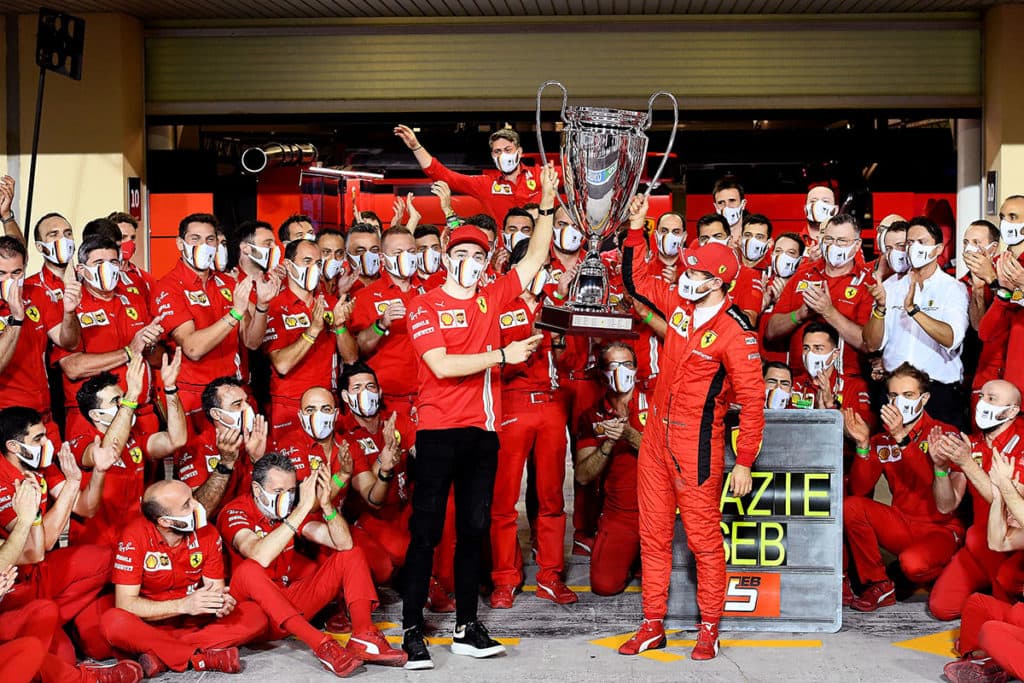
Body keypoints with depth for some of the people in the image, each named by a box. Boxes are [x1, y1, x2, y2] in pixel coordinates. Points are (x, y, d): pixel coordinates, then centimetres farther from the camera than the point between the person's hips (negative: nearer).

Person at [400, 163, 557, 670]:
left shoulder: (492, 299, 11)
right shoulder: (425, 307, -2)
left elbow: (535, 260, 15)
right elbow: (442, 365, -14)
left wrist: (546, 205, 6)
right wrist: (503, 355, -13)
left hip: (482, 429, 5)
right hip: (439, 429, -5)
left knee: (474, 528, 9)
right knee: (426, 530, -1)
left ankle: (466, 628, 18)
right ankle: (412, 631, 5)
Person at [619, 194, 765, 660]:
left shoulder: (735, 333, -16)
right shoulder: (679, 305, 3)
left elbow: (752, 401, -15)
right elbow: (636, 281, 19)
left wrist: (744, 462, -15)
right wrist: (636, 228, 11)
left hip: (697, 446, -7)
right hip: (656, 435, 7)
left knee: (704, 539, 3)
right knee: (654, 535, 11)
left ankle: (709, 629, 15)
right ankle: (653, 625, 20)